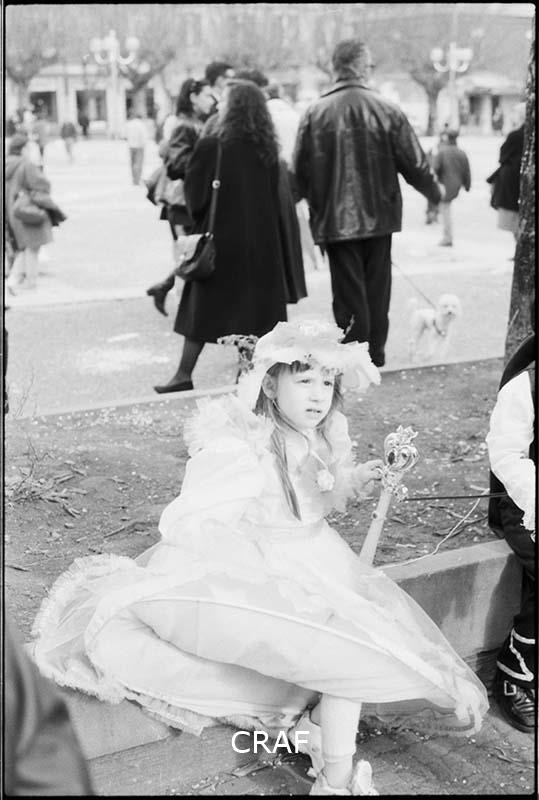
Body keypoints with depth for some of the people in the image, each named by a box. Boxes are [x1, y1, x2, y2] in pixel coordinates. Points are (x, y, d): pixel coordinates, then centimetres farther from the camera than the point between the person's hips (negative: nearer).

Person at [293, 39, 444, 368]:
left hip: (335, 219, -1)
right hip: (379, 215, 1)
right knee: (377, 289, 14)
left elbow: (301, 170, -2)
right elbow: (414, 162, -2)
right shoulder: (387, 110, -6)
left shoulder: (315, 113, -7)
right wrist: (435, 191, 17)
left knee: (349, 292, 5)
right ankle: (375, 355, 23)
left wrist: (318, 204, 16)